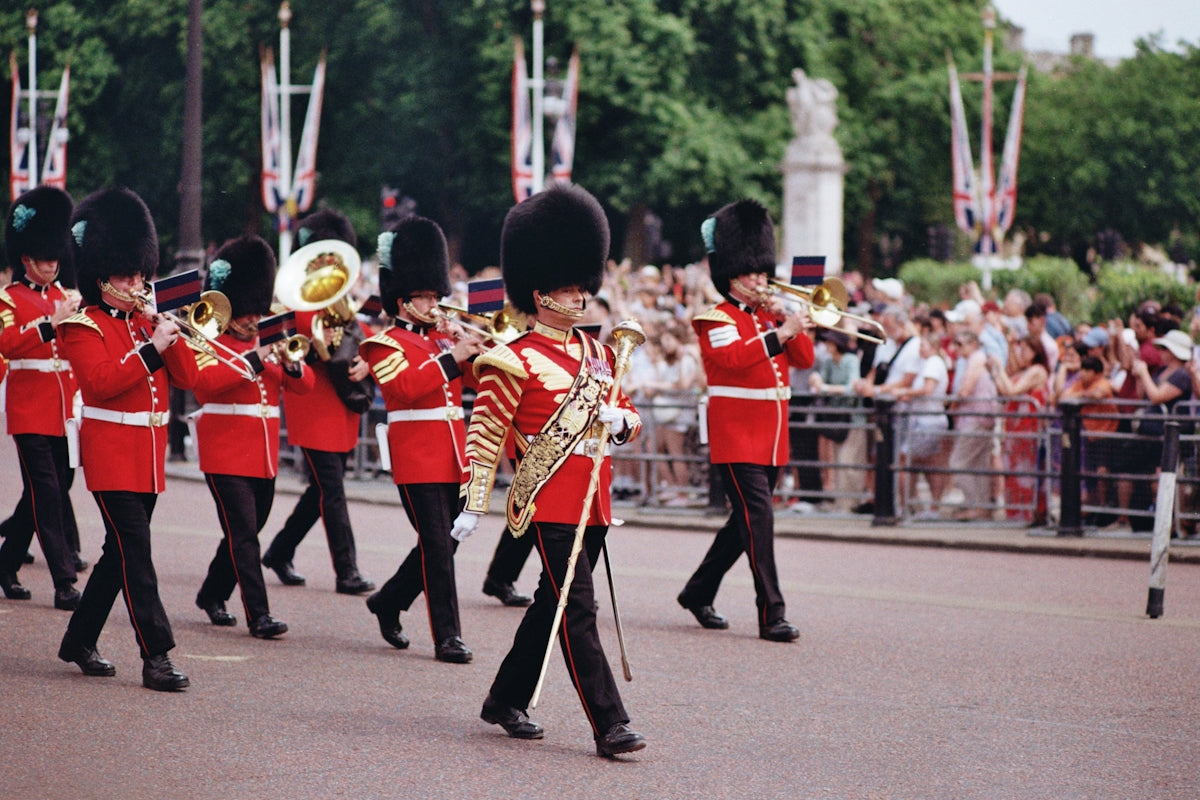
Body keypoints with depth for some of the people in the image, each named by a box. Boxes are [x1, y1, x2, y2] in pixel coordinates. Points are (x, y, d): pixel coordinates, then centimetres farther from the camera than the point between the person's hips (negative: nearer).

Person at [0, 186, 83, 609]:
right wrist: (52, 322, -29)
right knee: (48, 492, -10)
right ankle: (64, 582, -11)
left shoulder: (62, 296, 16)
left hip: (63, 411, 6)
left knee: (46, 492, 10)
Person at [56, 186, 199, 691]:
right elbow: (101, 382, -21)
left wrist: (172, 332, -7)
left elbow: (187, 379, 7)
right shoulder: (84, 326, -6)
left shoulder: (147, 321, 14)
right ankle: (156, 657, -14)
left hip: (149, 455, 7)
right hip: (111, 454, -7)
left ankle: (79, 643, 23)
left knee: (120, 553, 12)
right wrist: (150, 350, -25)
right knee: (135, 554, -12)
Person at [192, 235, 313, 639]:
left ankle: (212, 595, 31)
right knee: (243, 533, -11)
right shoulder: (208, 345, -4)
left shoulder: (266, 346, 16)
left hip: (264, 458, 7)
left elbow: (304, 385, 8)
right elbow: (206, 382, -23)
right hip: (226, 457, -7)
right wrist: (253, 362, -28)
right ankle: (258, 614, -13)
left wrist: (291, 365, -14)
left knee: (244, 532, 14)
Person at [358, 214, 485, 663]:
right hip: (418, 455, -7)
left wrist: (478, 350, -6)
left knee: (445, 541, 11)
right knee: (437, 545, -8)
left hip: (453, 454, 7)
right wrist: (451, 358, -25)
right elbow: (406, 385, -22)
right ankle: (448, 637, -5)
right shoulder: (386, 344, -4)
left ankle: (388, 603, 30)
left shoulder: (443, 337, 16)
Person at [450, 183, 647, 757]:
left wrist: (621, 420, -3)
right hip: (550, 500, -8)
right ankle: (609, 725, -13)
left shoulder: (597, 354, 14)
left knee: (552, 604, 15)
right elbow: (485, 433, -7)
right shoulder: (516, 361, -8)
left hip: (592, 501, 8)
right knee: (577, 610, -10)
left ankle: (505, 700, 29)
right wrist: (474, 505, -9)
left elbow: (631, 420, 22)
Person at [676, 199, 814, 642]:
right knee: (758, 518, -14)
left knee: (746, 522, 14)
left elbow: (804, 359, 8)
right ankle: (772, 614, -15)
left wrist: (790, 323, -6)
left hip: (771, 439, 8)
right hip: (736, 438, -8)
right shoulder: (717, 320, -6)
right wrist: (781, 332, -27)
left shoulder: (770, 317, 16)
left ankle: (698, 592, 29)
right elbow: (734, 357, -24)